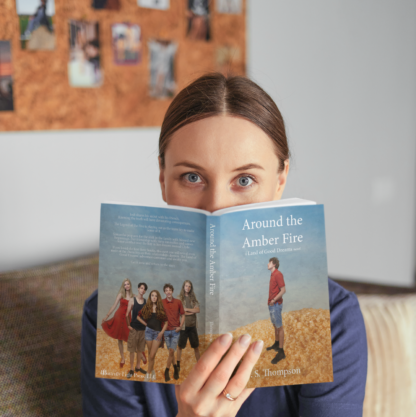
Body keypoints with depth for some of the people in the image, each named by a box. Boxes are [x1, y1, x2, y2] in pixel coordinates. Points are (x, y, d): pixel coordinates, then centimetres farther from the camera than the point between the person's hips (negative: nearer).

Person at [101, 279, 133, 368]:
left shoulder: (134, 296, 3)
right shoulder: (121, 294, 1)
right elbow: (114, 306, 2)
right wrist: (106, 316, 0)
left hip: (128, 318, -1)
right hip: (119, 317, 1)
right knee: (120, 338, 7)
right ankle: (122, 358, 17)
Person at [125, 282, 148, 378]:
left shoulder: (146, 302, 4)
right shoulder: (132, 301, -4)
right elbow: (127, 314, -5)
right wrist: (128, 325, -7)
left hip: (143, 329, 3)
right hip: (134, 328, -3)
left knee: (140, 349, 11)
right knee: (132, 349, 0)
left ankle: (138, 367, 23)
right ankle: (131, 369, 5)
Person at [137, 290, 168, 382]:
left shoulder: (161, 309, 1)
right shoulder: (147, 308, 4)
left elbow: (166, 322, 3)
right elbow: (138, 316, 15)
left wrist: (162, 332, -8)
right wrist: (145, 323, 4)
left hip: (158, 333, -1)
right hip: (149, 331, 1)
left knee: (152, 356, -7)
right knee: (150, 354, 7)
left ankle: (148, 374, 0)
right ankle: (152, 371, 24)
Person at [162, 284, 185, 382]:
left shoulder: (178, 302, 0)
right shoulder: (161, 302, -2)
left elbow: (183, 315, 9)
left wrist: (180, 326, -3)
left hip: (175, 330, -1)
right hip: (166, 330, 1)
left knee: (171, 351, -8)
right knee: (171, 351, 9)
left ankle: (166, 372, -1)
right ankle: (176, 369, 25)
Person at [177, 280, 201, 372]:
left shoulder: (193, 298, 8)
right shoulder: (180, 298, -2)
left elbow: (197, 310, -3)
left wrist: (187, 309, -11)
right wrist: (192, 311, -9)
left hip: (192, 325, 3)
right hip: (183, 325, -3)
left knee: (196, 346, 8)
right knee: (180, 346, 5)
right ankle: (178, 365, 12)